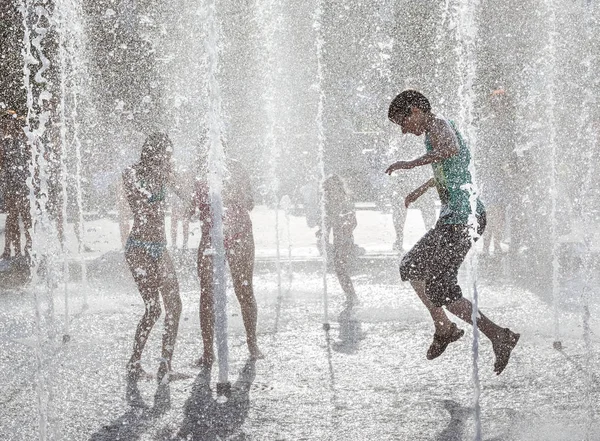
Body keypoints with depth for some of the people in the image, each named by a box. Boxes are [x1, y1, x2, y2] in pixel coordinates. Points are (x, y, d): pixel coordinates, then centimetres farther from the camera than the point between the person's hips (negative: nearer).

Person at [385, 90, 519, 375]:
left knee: (439, 290, -10)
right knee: (411, 267, 20)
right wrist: (421, 189, 53)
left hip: (462, 218, -11)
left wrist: (411, 164, -27)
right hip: (452, 219, 11)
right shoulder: (437, 130, 21)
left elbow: (451, 149, -35)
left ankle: (499, 337, -11)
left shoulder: (438, 126, -10)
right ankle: (445, 329, 30)